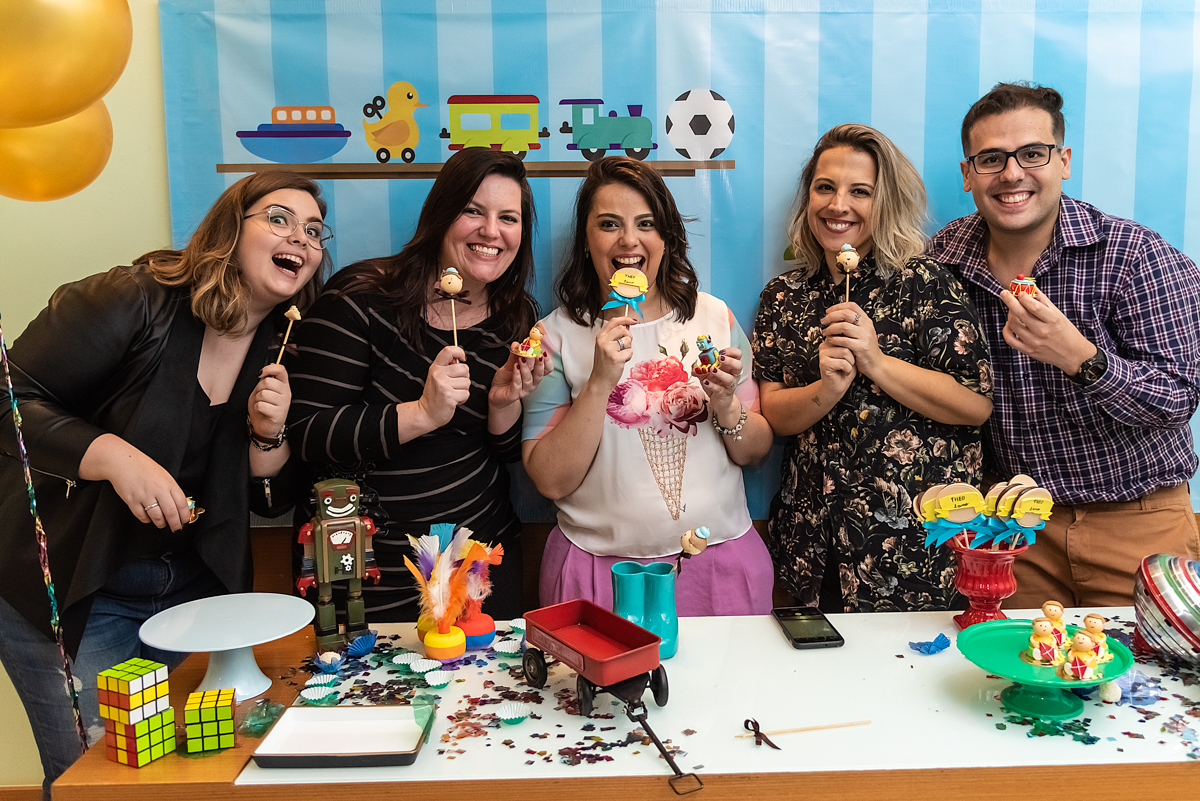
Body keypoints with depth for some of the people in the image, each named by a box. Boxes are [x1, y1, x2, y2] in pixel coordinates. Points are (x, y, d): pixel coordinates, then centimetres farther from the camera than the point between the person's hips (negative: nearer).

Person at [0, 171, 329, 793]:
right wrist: (115, 456, -28)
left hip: (193, 591, 5)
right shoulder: (133, 300, -15)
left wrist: (269, 433, -14)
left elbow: (267, 497, 6)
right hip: (74, 587, -5)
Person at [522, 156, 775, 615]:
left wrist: (726, 406, -14)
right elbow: (551, 481, -10)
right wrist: (599, 383, -19)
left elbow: (757, 452, 7)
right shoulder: (558, 335, -4)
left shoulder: (714, 317, 2)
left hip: (718, 558, 2)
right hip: (600, 571, -2)